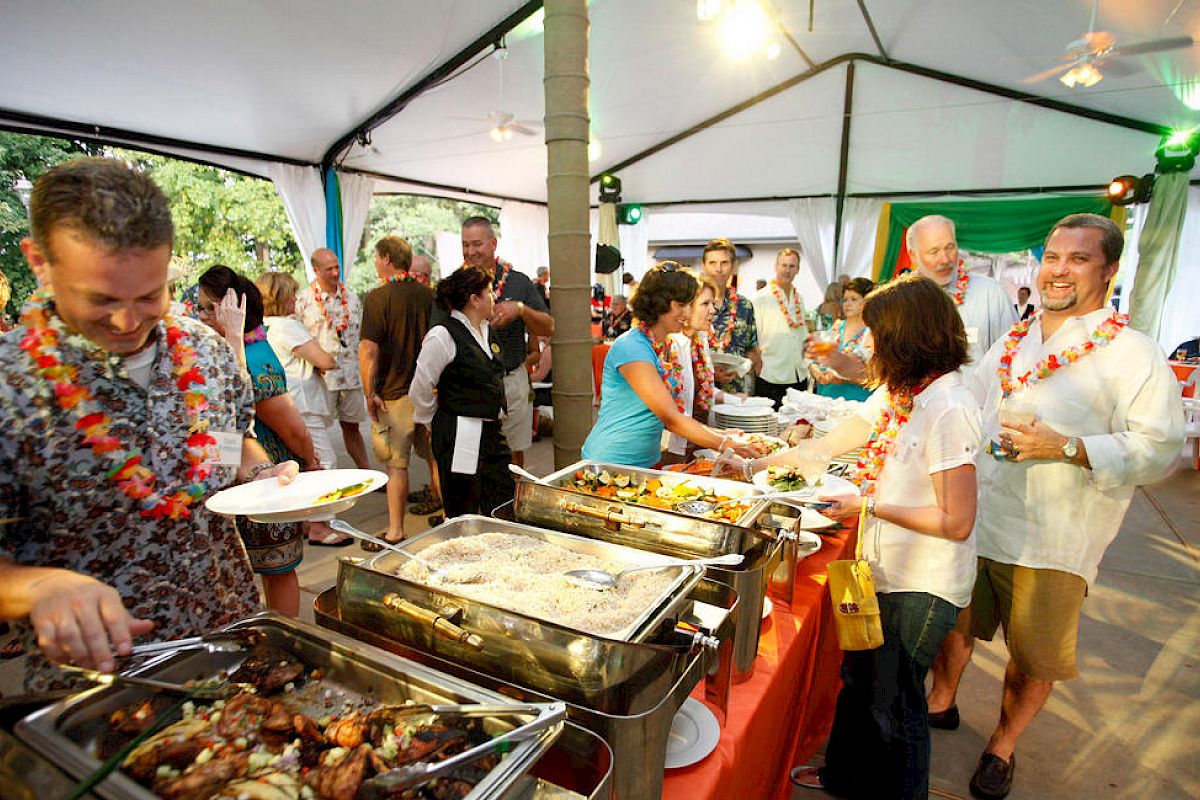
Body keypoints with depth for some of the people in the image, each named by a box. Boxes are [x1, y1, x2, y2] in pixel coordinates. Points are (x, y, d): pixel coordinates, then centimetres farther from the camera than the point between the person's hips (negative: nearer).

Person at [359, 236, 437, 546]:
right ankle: (441, 503, 33)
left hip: (395, 393, -5)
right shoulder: (429, 294, 5)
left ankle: (395, 531, 9)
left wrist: (369, 393, -9)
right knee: (436, 455, 18)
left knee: (396, 464, 2)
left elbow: (368, 351, -18)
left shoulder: (379, 297, -12)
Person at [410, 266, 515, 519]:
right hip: (459, 436, -8)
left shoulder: (487, 330, 11)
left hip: (492, 430, 8)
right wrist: (432, 424, 5)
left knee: (505, 508, 12)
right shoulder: (442, 335, -14)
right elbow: (420, 389, -7)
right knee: (461, 512, 4)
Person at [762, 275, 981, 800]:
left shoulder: (948, 408, -24)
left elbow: (956, 522, -24)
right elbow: (829, 446, 11)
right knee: (859, 680, 24)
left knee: (895, 703, 11)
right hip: (885, 569, 9)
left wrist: (870, 506, -21)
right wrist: (761, 463, 13)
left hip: (923, 587, -9)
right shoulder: (897, 391, 3)